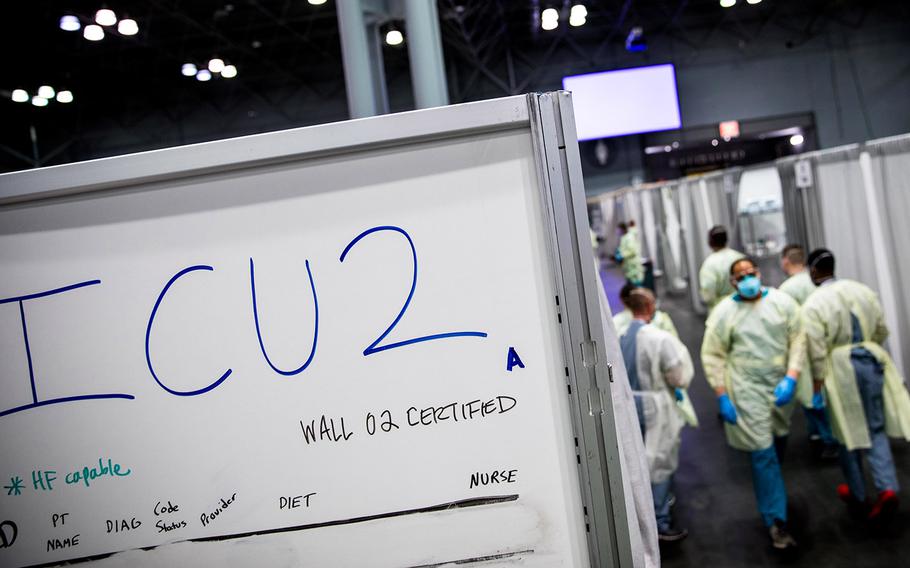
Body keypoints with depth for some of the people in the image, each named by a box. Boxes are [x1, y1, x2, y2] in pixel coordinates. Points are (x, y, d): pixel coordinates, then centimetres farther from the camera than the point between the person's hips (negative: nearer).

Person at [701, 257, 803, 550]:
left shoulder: (782, 302, -3)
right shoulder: (724, 312, -10)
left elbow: (798, 340, -2)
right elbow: (712, 356, -6)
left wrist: (791, 378, -14)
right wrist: (722, 397, -9)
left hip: (780, 385, 4)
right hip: (747, 390, -3)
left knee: (779, 440, 21)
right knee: (763, 453, -4)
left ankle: (770, 489, 50)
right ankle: (776, 520, 6)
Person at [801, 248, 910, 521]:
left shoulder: (814, 304, -12)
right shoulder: (862, 290, 2)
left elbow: (817, 351, -14)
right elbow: (882, 331, 9)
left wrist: (817, 387, -6)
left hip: (842, 369, -3)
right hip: (872, 361, 4)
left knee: (849, 433, 11)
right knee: (875, 428, 13)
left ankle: (858, 496, 23)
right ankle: (887, 488, -4)